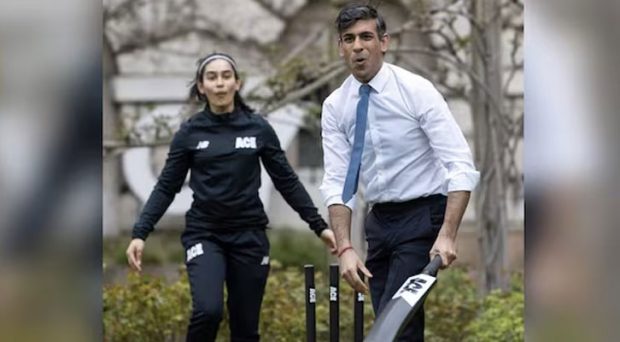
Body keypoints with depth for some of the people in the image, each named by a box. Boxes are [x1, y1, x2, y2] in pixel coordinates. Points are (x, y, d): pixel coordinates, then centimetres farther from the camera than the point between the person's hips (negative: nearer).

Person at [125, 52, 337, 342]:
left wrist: (319, 226, 2)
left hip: (249, 235, 1)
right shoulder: (190, 132, 0)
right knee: (208, 309, -24)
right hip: (204, 234, -1)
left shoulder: (258, 128, 2)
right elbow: (166, 187, 1)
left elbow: (287, 181, 7)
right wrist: (140, 233, -10)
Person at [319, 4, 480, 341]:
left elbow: (461, 166, -18)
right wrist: (344, 248, -15)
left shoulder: (416, 90, -14)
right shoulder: (335, 106, 1)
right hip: (379, 221, 6)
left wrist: (448, 235, -29)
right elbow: (336, 182, -2)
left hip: (423, 217, -6)